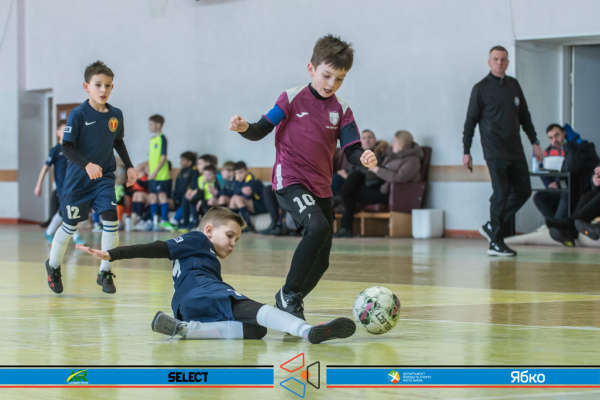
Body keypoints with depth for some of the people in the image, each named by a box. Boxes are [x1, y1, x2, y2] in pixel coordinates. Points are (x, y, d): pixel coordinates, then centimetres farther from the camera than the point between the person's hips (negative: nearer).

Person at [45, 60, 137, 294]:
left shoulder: (116, 115, 0)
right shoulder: (78, 114, -15)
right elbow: (67, 147, -18)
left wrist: (129, 166, 12)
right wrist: (87, 165, -32)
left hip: (104, 178, 3)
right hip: (78, 179, -3)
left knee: (111, 220, -12)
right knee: (70, 224, 8)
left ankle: (105, 273, 1)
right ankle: (53, 265, 33)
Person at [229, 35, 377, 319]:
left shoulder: (341, 111, 7)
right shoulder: (292, 98, -3)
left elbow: (350, 150, 2)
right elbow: (261, 131, -1)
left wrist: (363, 158, -20)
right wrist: (244, 128, -22)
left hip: (320, 188, 6)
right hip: (289, 181, -6)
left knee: (320, 261, 6)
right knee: (318, 226, -32)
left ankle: (288, 305, 29)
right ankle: (289, 293, -19)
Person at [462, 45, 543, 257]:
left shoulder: (513, 85, 12)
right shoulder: (481, 89, -3)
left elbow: (524, 115, 19)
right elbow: (470, 121, -1)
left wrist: (534, 142, 17)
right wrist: (466, 152, -3)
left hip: (516, 150, 6)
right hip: (495, 151, -6)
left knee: (523, 191, 4)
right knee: (502, 192, -9)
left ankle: (492, 227, 17)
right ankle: (496, 243, -1)